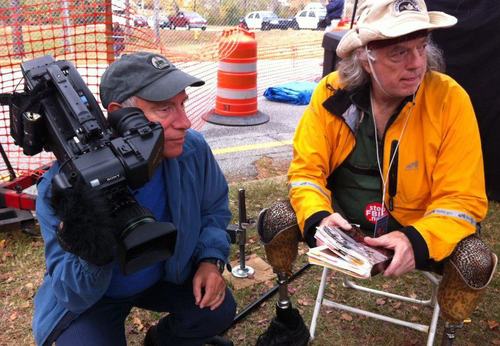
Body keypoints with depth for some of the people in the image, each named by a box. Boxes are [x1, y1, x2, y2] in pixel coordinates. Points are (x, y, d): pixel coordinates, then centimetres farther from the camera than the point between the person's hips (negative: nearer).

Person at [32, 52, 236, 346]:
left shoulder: (193, 149, -21)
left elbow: (214, 208, 1)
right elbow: (74, 297, -30)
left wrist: (211, 259, -16)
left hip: (167, 274, 3)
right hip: (93, 299, -3)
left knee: (219, 309, -15)